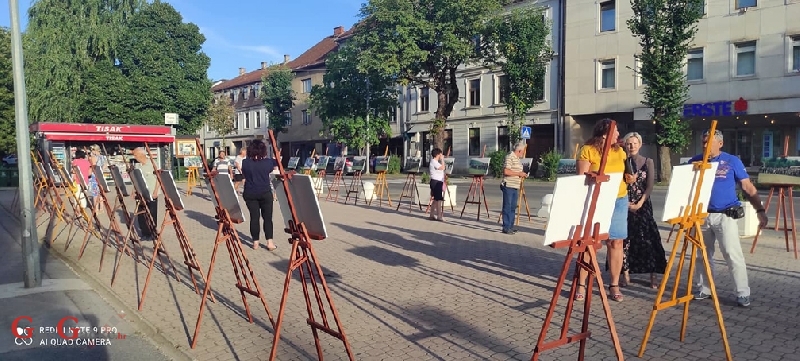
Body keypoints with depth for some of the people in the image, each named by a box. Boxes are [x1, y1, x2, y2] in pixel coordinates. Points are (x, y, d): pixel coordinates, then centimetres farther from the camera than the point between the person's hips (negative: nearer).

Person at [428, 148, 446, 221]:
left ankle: (432, 215, 17)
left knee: (436, 199, 12)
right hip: (436, 182, -11)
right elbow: (443, 168, -23)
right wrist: (442, 159, -15)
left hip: (438, 182, 11)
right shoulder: (434, 162, -13)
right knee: (439, 199, -9)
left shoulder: (435, 162, 18)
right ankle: (439, 216, -6)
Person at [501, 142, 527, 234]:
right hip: (508, 186, -9)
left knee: (513, 207, 12)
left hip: (515, 187, 9)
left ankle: (511, 226, 19)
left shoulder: (517, 159, 18)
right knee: (507, 207, -5)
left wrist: (522, 175, 11)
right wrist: (519, 173, -16)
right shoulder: (510, 157, -12)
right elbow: (506, 171, -21)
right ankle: (506, 228, -1)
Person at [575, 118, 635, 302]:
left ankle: (614, 284, 16)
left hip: (618, 201, 5)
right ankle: (581, 284, 8)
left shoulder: (619, 151, 12)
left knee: (616, 242, 6)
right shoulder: (587, 150, -5)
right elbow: (581, 177, -8)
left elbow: (625, 175, 21)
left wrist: (629, 178, 0)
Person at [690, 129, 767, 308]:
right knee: (703, 255, 10)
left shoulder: (732, 161, -2)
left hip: (725, 215, -3)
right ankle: (705, 290, 22)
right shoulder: (695, 161, 5)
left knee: (733, 254, -6)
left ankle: (743, 293, 5)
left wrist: (760, 209, -9)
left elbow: (748, 188, -1)